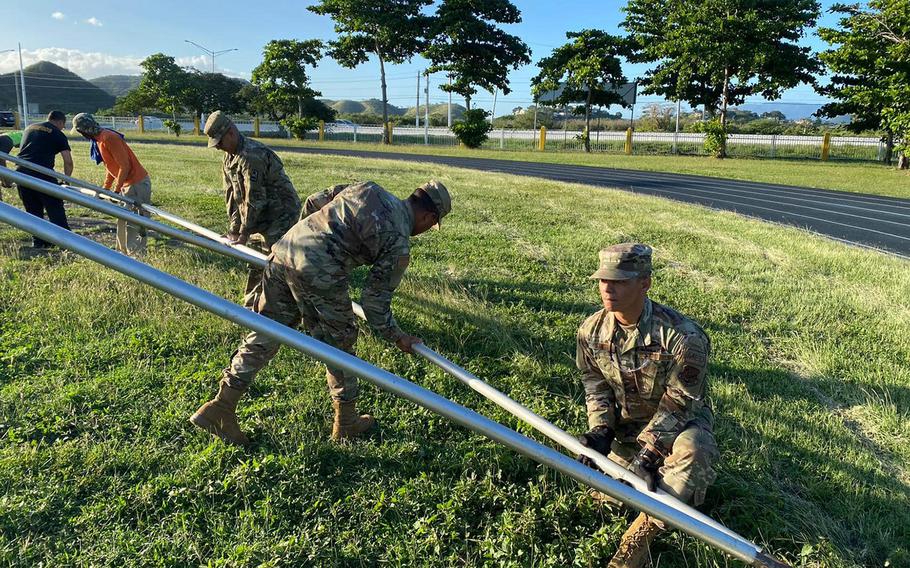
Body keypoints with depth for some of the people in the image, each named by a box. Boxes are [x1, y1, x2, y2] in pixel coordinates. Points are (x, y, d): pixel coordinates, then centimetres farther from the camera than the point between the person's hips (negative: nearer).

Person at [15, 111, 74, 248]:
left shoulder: (29, 128, 24)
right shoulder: (58, 134, 5)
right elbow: (68, 162, -1)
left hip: (21, 172, 6)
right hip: (42, 174, -5)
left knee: (33, 210, 15)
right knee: (55, 209, 1)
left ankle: (37, 241, 17)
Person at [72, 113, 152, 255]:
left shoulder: (108, 138, -19)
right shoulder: (99, 139, 12)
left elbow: (125, 166, -21)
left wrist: (116, 190, -17)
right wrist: (105, 188, 18)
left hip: (138, 183, -10)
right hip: (127, 184, 10)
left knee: (133, 223, -9)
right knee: (122, 221, 17)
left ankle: (136, 255, -5)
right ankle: (123, 252, 27)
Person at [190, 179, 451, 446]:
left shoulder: (368, 188, 18)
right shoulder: (399, 245, 0)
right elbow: (375, 299, 2)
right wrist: (397, 337, 16)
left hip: (284, 251, 7)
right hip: (318, 274, -7)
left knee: (264, 335, 16)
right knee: (339, 346, 12)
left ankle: (221, 407, 22)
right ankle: (346, 424, 28)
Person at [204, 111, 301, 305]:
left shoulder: (252, 156, -24)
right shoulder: (228, 158, 8)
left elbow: (254, 198, -24)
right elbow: (231, 194, 10)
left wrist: (244, 232, -17)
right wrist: (234, 228, 5)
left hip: (281, 214, -9)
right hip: (262, 216, 10)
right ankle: (250, 305, 27)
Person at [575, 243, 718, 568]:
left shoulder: (683, 337, -30)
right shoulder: (592, 331, -12)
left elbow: (677, 405, -25)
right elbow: (596, 387, -2)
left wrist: (647, 456, -29)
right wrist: (599, 433, -19)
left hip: (681, 421, -5)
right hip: (628, 423, 5)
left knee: (691, 450, -38)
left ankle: (640, 536, -25)